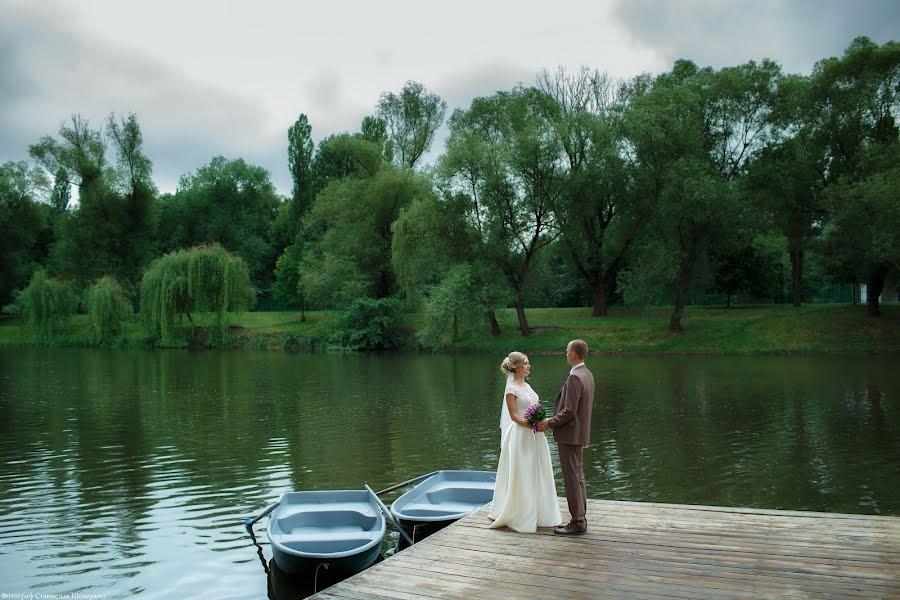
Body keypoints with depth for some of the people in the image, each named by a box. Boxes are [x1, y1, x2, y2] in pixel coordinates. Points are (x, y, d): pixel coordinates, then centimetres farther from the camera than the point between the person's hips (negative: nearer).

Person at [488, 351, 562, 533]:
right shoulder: (512, 389, -12)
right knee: (521, 476, 0)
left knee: (536, 474, 13)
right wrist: (532, 425, -24)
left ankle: (536, 513, 25)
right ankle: (519, 515, 12)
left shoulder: (526, 385, 12)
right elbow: (514, 416, -15)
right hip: (521, 436, -8)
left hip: (534, 436, 8)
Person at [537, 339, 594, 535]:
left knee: (572, 478, -2)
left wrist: (549, 423, -10)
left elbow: (569, 411, -23)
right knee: (577, 476, 16)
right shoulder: (588, 375, 10)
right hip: (579, 432, 10)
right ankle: (581, 518, 24)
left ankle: (577, 522, 5)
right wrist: (553, 420, 11)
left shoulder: (574, 377, -21)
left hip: (569, 434, -10)